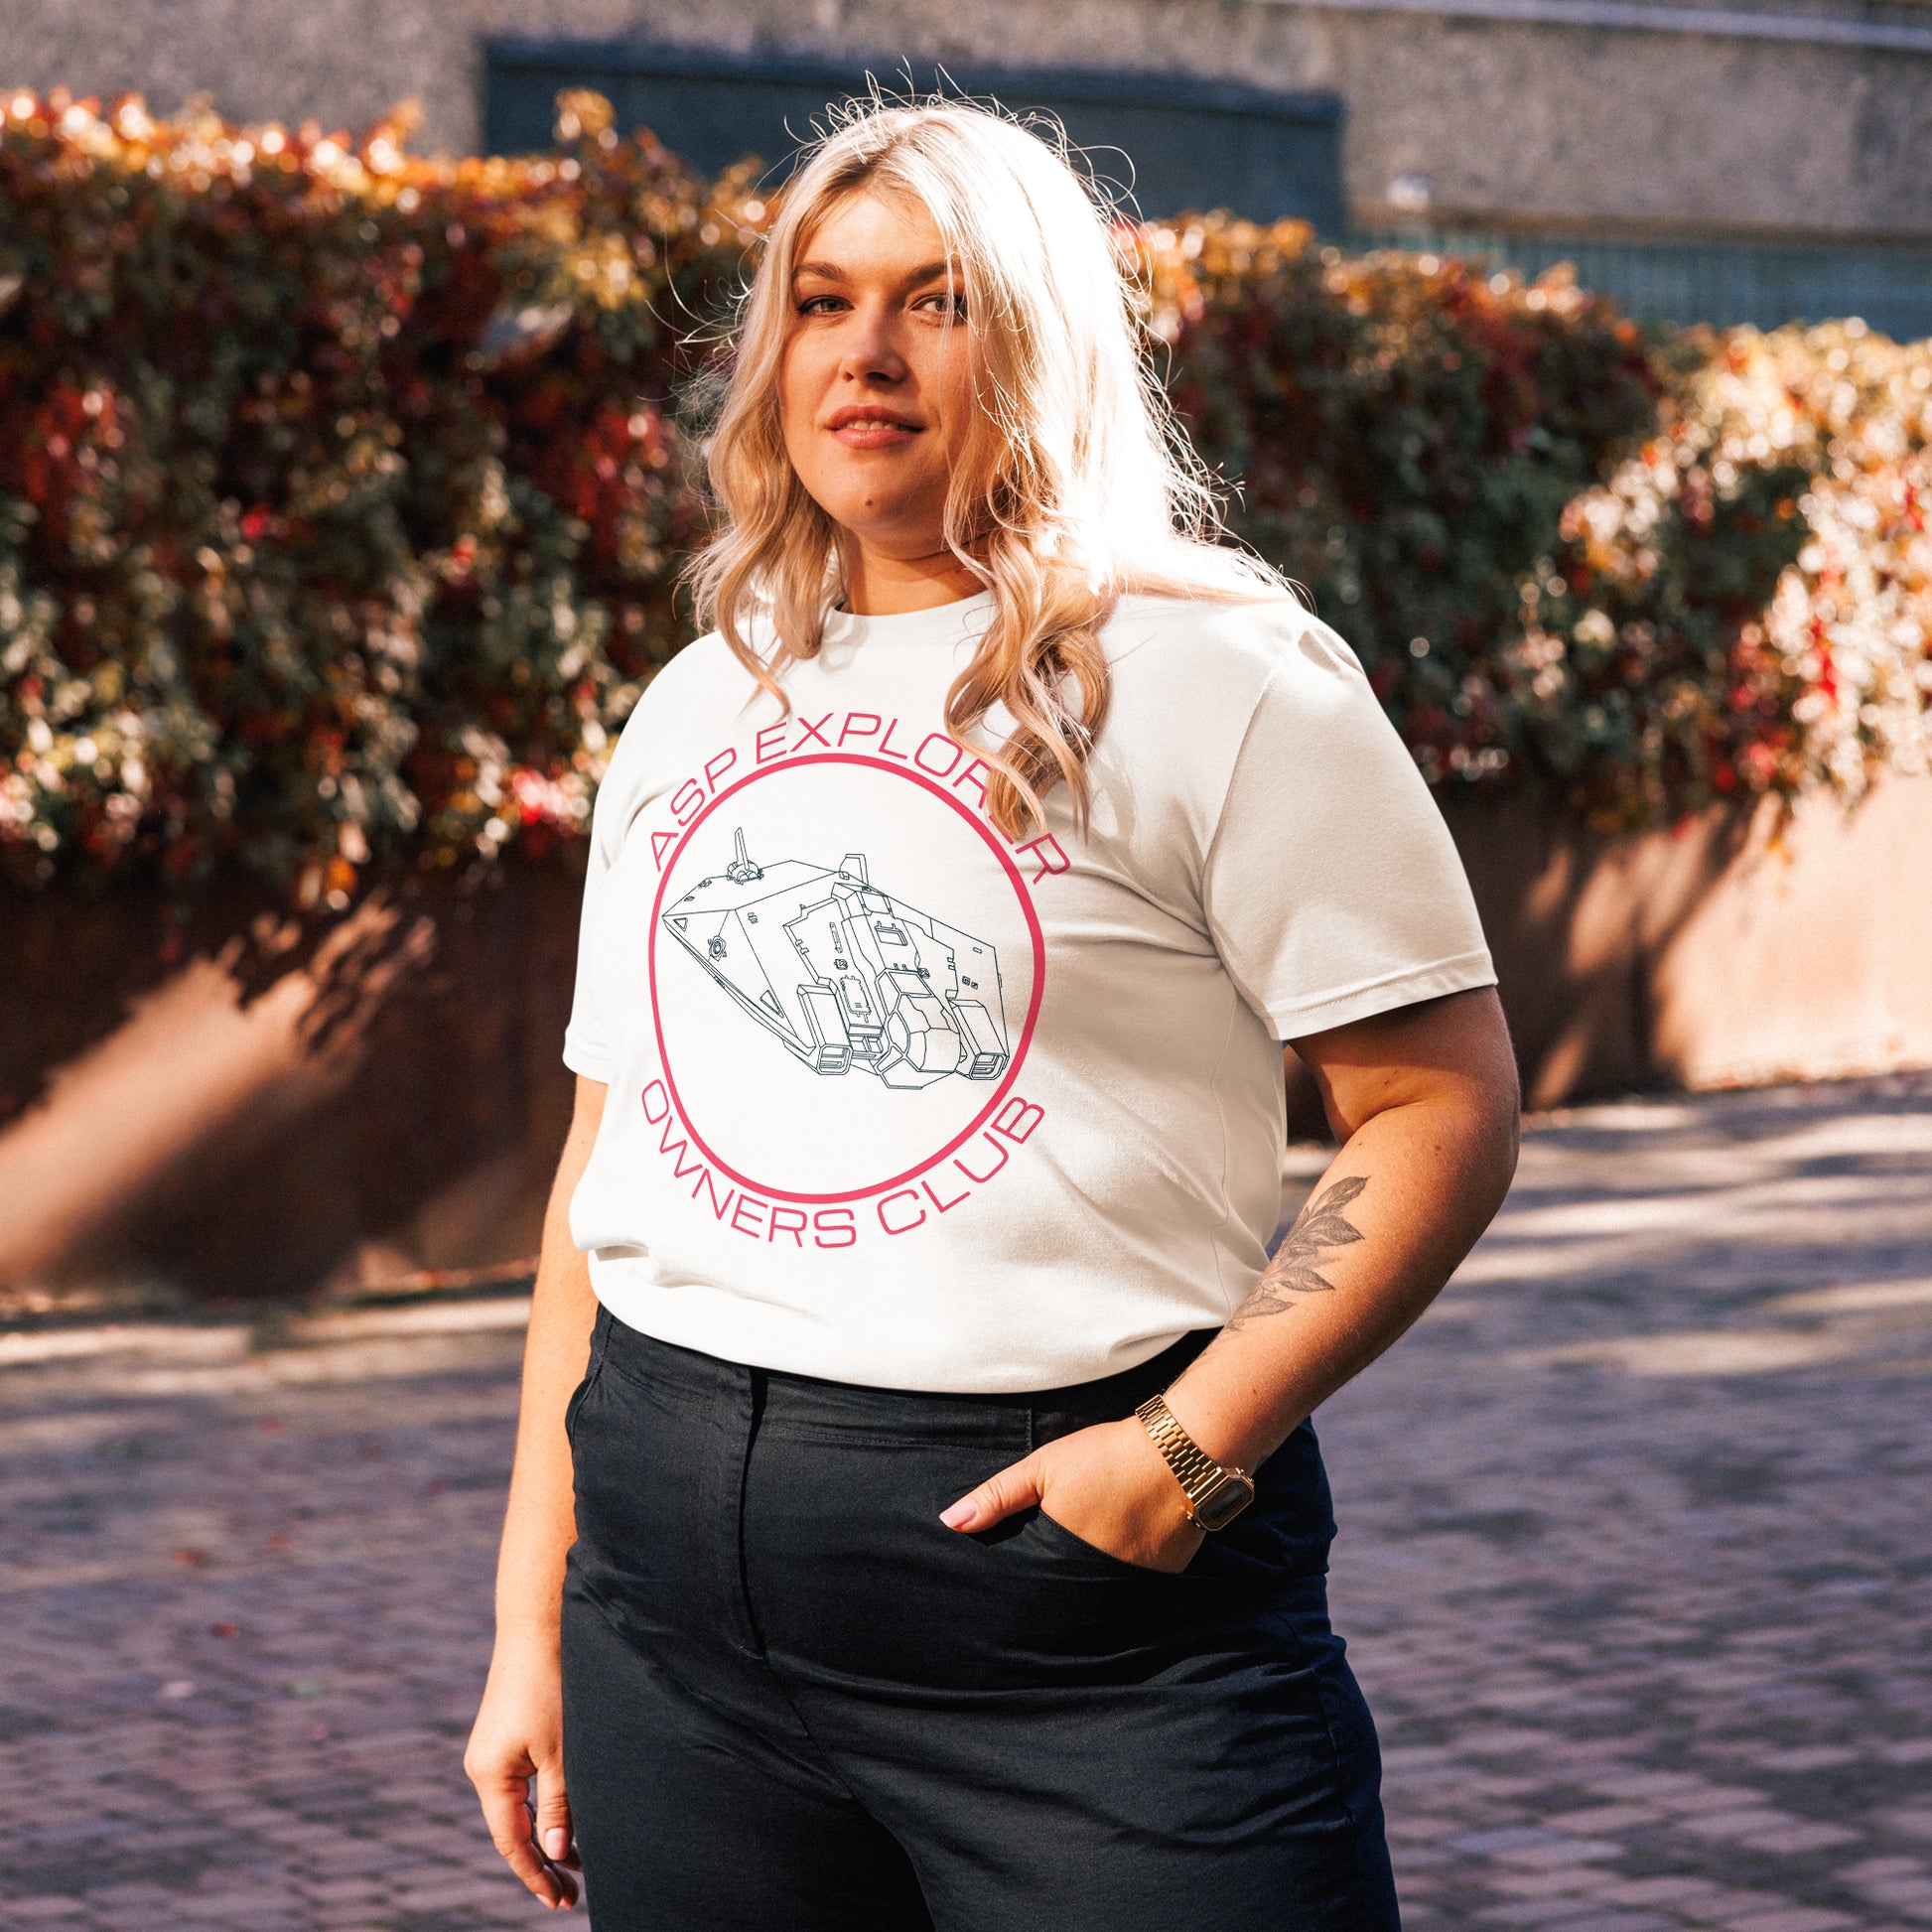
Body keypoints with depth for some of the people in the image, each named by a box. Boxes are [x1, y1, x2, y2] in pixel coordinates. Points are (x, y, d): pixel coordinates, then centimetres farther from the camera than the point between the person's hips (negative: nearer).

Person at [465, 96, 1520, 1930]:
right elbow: (609, 1161, 16)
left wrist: (1200, 1441, -18)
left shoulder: (1216, 680, -3)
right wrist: (531, 1611, 13)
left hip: (1082, 1593, -5)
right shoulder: (695, 710, 15)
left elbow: (1445, 1111, -7)